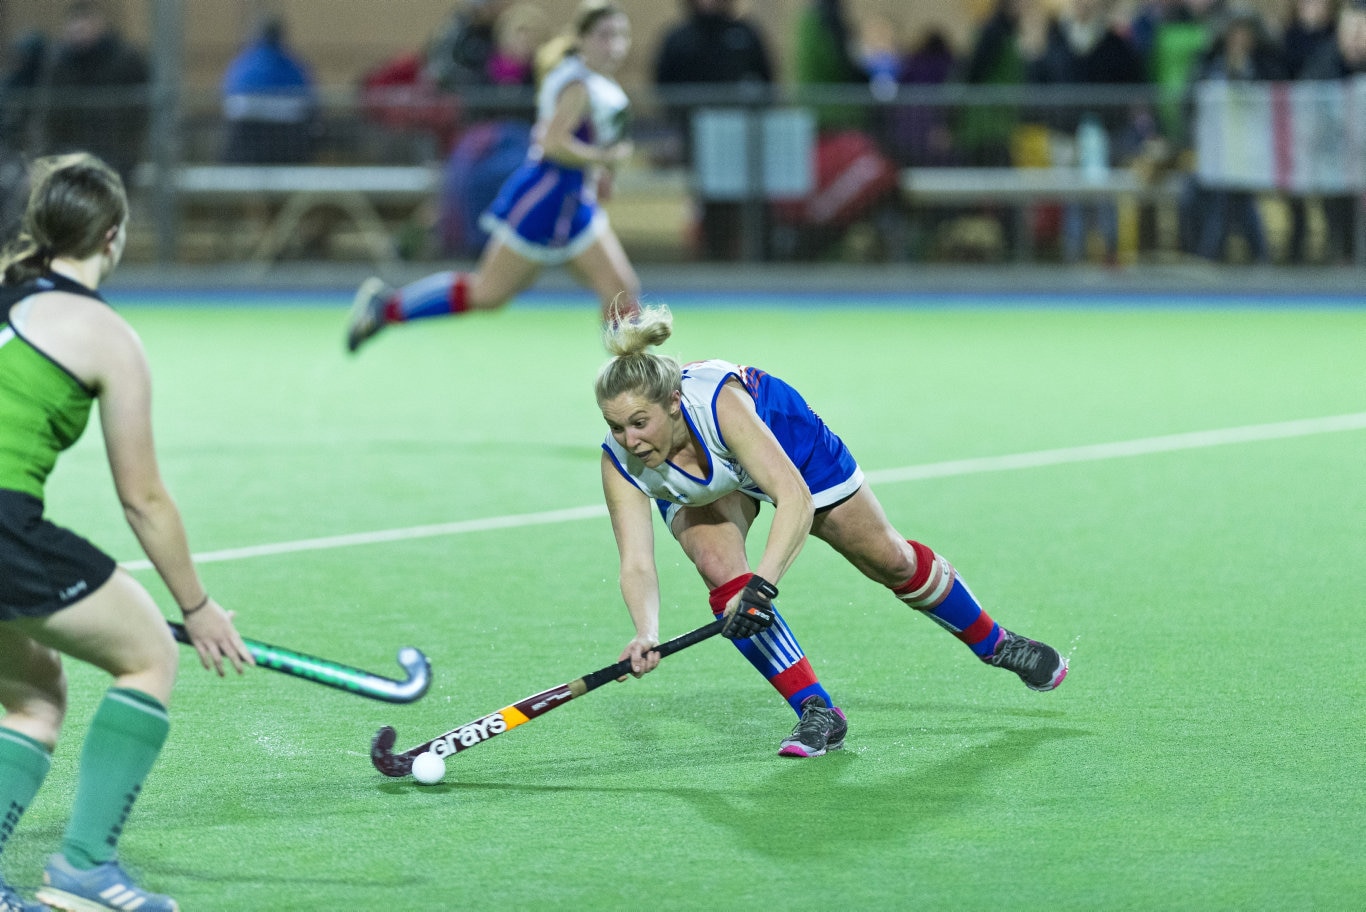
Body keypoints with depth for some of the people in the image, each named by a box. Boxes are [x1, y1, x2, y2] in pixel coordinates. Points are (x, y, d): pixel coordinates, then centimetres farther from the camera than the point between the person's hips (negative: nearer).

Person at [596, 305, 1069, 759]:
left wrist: (762, 584, -64)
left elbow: (796, 498, -52)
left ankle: (995, 643, 36)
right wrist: (645, 635, -56)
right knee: (722, 573, -28)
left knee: (891, 560, 9)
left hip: (786, 440, -2)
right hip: (699, 493, 2)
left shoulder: (717, 400, -47)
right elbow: (636, 564, -37)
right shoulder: (619, 463, -36)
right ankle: (817, 712, -14)